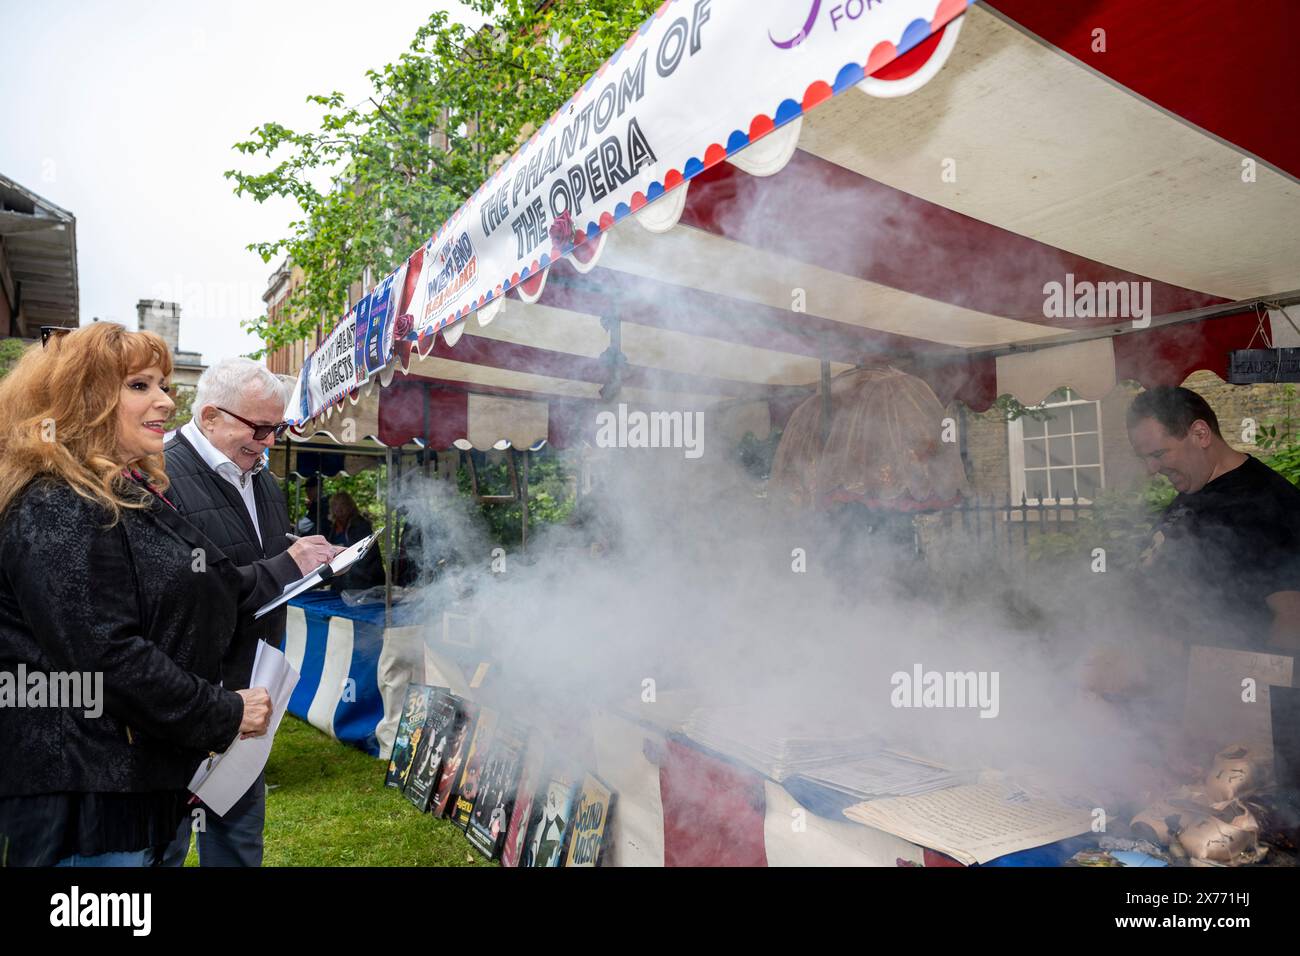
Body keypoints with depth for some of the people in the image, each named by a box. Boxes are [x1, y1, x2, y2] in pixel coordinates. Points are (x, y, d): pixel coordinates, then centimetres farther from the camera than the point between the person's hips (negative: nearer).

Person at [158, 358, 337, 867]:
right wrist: (283, 568, -27)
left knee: (240, 831, 21)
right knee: (165, 840, 9)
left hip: (248, 689, 8)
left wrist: (312, 560, -1)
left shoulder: (265, 484, 10)